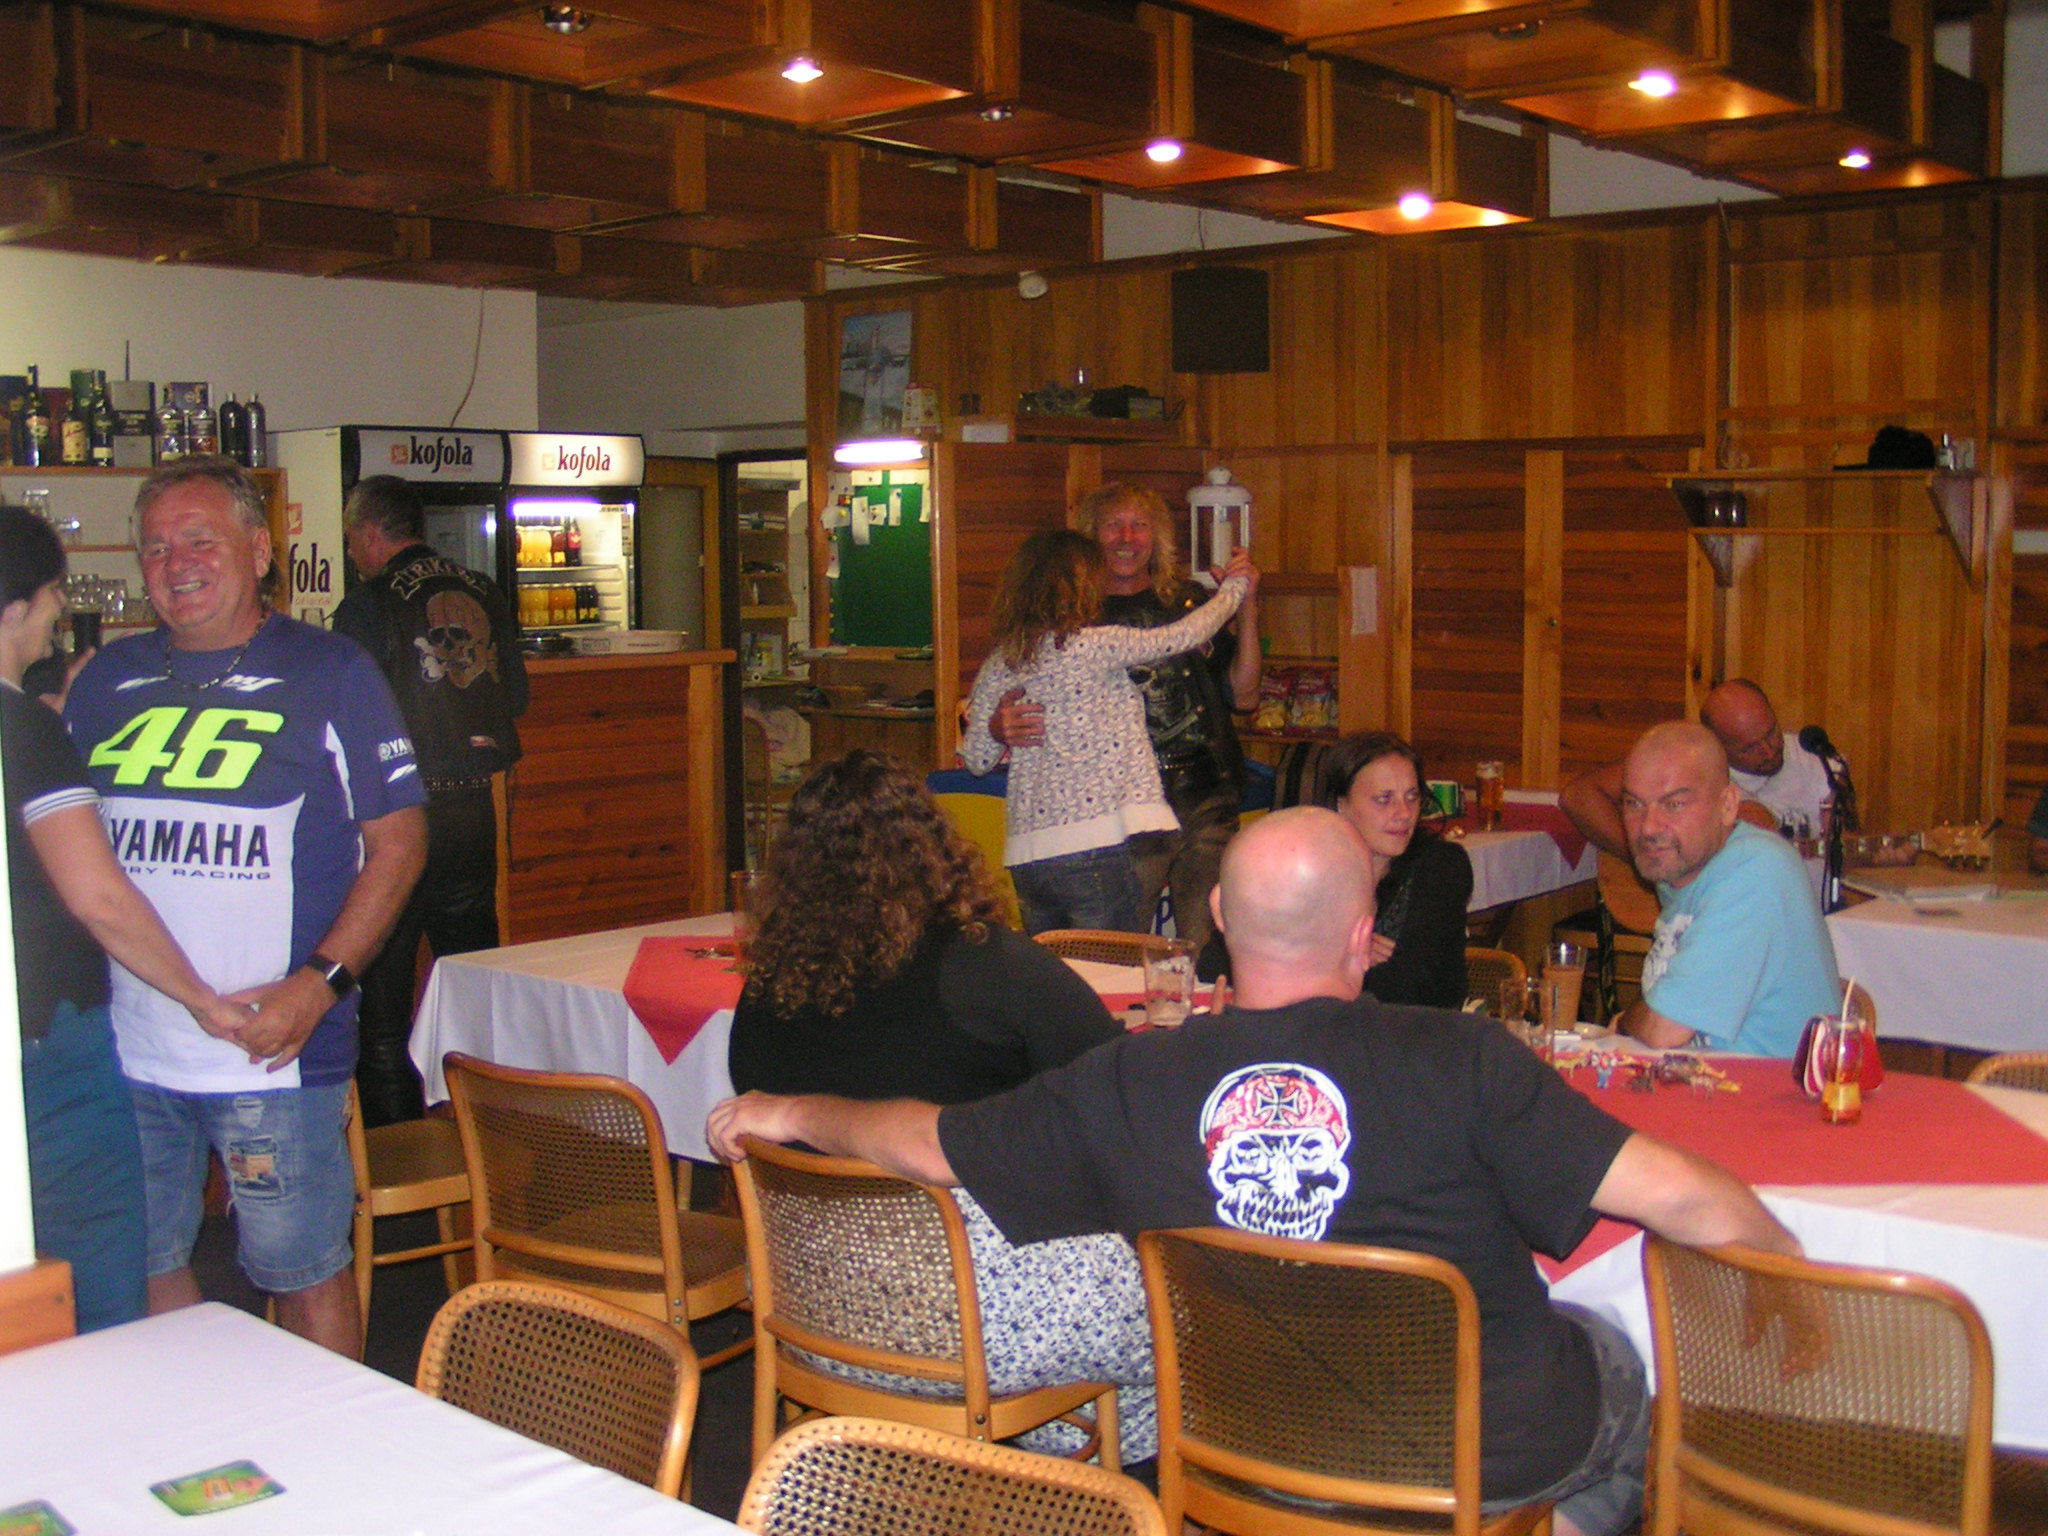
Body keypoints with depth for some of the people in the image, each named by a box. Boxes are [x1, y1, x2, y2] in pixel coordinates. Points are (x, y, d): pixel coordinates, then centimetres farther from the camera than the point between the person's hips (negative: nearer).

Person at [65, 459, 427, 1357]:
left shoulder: (327, 674, -1)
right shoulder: (107, 682, 11)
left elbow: (399, 839, -4)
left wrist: (321, 983, -14)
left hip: (273, 1049, -4)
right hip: (122, 1052, 5)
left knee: (305, 1276, 3)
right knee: (143, 1271, 15)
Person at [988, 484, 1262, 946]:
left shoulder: (1189, 601, 13)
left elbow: (1243, 694, 12)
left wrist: (1247, 610, 3)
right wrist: (1001, 727, -18)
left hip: (1206, 807, 2)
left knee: (1209, 950, 2)